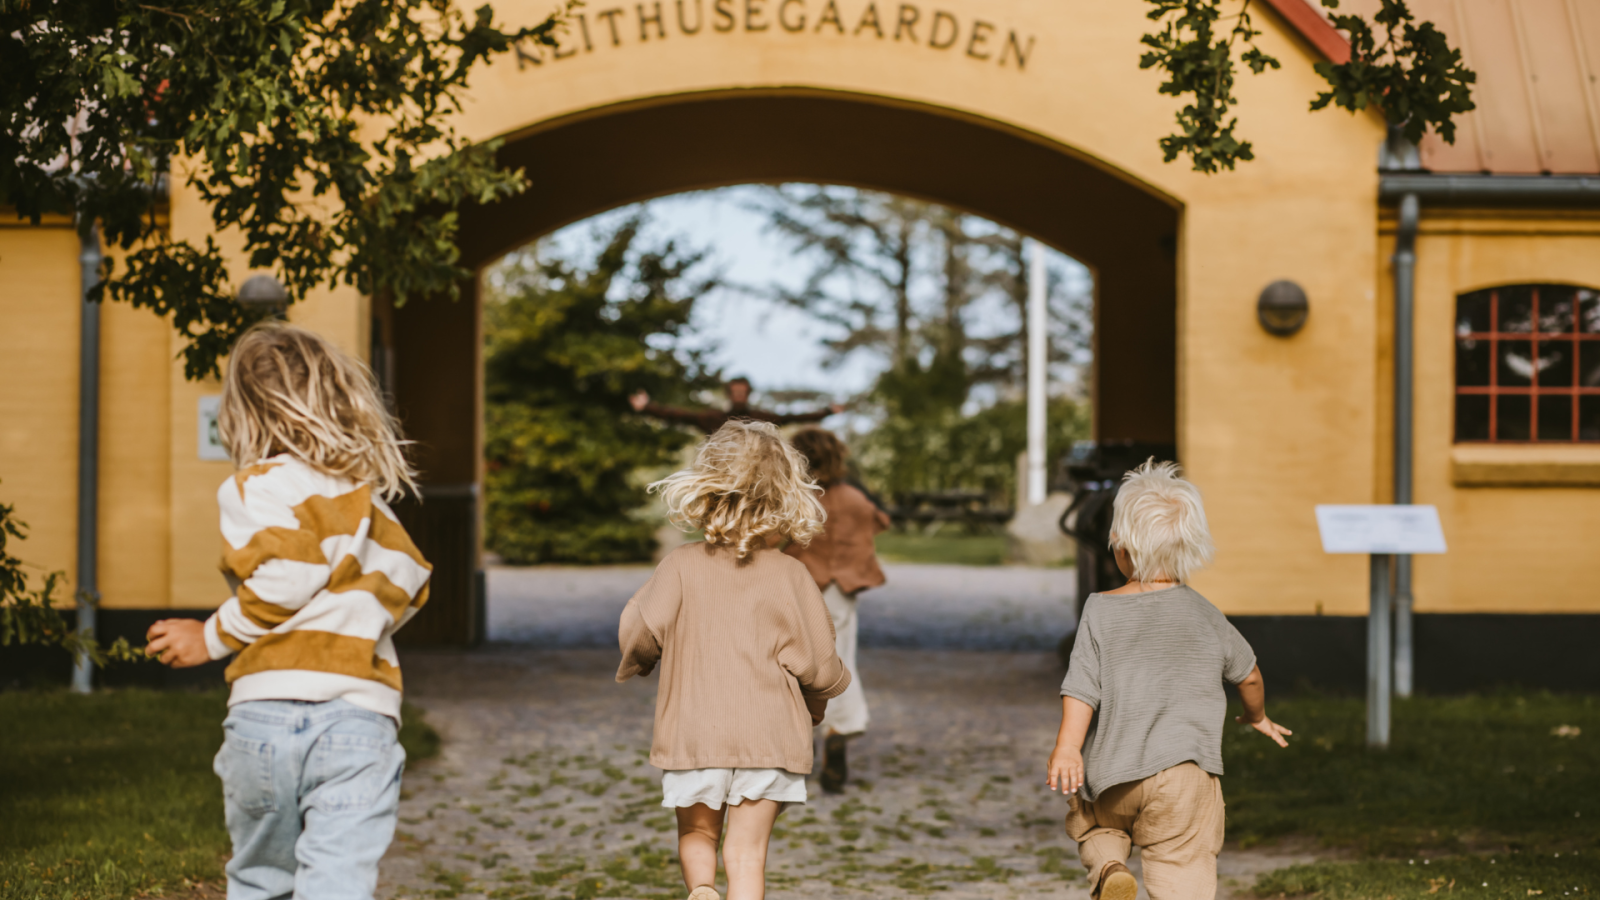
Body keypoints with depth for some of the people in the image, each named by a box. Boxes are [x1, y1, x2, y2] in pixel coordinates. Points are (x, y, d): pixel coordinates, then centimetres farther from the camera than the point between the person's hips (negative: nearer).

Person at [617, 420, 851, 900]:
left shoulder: (682, 565, -5)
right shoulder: (790, 576, -5)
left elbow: (641, 631, -8)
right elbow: (816, 662, -4)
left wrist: (634, 663, 16)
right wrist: (817, 702, 18)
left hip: (693, 735, 0)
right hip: (769, 735, 0)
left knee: (696, 831, 20)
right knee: (747, 852, 7)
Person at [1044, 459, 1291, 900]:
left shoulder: (1100, 611, -3)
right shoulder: (1203, 615, 4)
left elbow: (1082, 687, -10)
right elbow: (1247, 673, 18)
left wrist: (1067, 747, -10)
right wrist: (1258, 716, 36)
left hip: (1113, 778, 0)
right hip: (1185, 773, 0)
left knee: (1090, 822, 28)